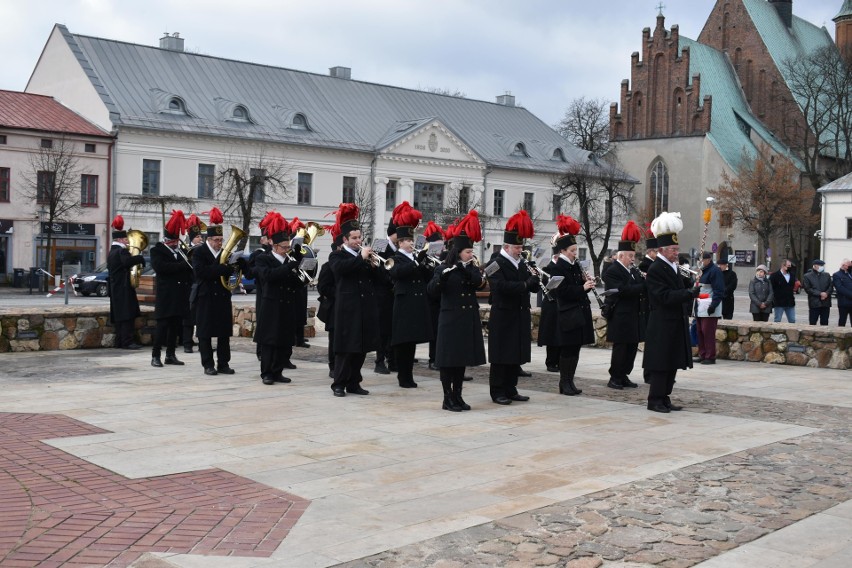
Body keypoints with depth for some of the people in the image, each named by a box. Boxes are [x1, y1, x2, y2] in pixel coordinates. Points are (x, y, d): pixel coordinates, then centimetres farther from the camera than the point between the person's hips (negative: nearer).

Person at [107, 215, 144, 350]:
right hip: (124, 289, -10)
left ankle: (120, 341, 12)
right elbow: (129, 260, -35)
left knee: (119, 316, 10)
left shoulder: (111, 253, 17)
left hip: (115, 289, 10)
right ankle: (127, 341, -11)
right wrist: (140, 258, -19)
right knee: (127, 315, -9)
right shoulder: (122, 251, -14)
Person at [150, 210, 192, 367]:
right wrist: (183, 264, -18)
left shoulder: (181, 251, 16)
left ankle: (170, 355, 16)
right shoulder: (157, 251, -1)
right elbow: (161, 267, -19)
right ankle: (155, 356, 2)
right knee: (162, 326, -4)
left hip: (180, 295, 6)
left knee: (176, 326, 8)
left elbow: (188, 269, 18)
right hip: (165, 296, -6)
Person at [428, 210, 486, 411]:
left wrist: (465, 269, -20)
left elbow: (479, 283, -10)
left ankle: (458, 395, 18)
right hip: (450, 318, -5)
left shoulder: (472, 268, 10)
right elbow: (432, 290, -16)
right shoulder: (444, 268, -5)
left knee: (462, 357, 10)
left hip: (469, 318, 5)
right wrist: (442, 276, -32)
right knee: (448, 359, -1)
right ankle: (448, 399, 6)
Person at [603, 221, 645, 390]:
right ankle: (614, 378, 6)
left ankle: (624, 376, 18)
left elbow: (639, 289, 12)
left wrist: (646, 282, -9)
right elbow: (623, 290, -23)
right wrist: (644, 286, -22)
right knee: (620, 348, -3)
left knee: (632, 348, 9)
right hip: (620, 317, -8)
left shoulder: (634, 271, 15)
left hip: (633, 317, 8)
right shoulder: (612, 272, -11)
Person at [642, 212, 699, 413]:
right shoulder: (655, 270, -14)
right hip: (662, 327, -9)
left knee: (672, 364, 11)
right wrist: (691, 293, -27)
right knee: (661, 365, -3)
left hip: (676, 325, 9)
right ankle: (655, 400, 4)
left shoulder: (672, 267, 14)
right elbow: (665, 297, -23)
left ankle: (665, 398, 18)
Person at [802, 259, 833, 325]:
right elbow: (808, 289, -8)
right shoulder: (807, 276, 0)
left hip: (826, 303, 4)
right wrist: (820, 293, -14)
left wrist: (826, 293, -12)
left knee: (825, 323, 6)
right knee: (812, 323, -2)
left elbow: (831, 286, 9)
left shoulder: (827, 275, 15)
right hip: (814, 303, -4)